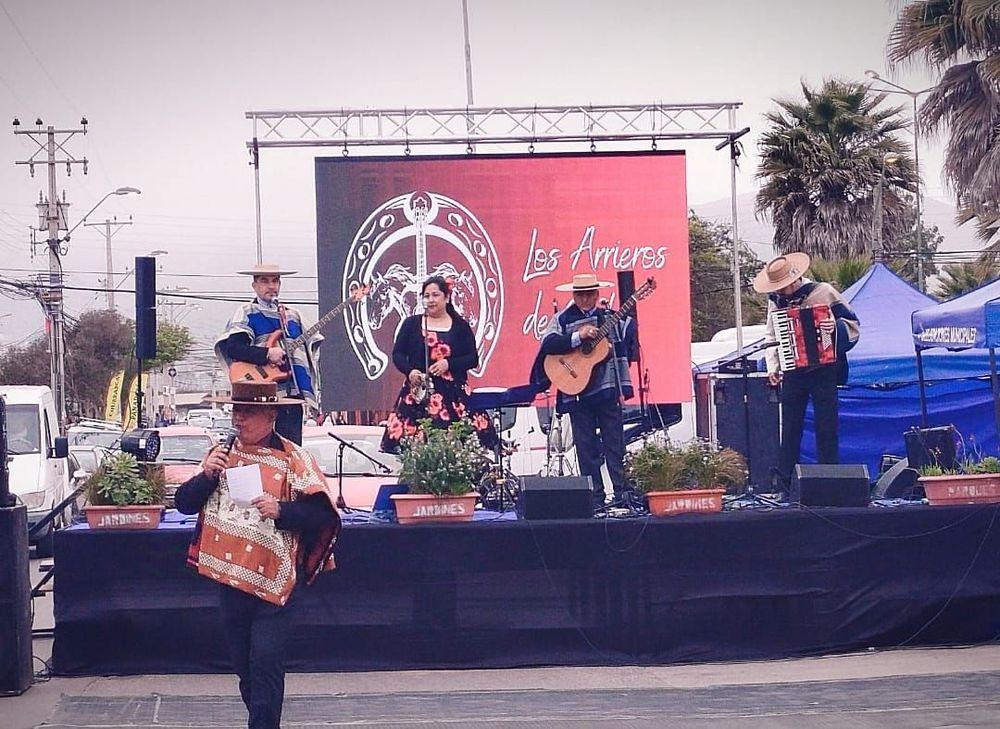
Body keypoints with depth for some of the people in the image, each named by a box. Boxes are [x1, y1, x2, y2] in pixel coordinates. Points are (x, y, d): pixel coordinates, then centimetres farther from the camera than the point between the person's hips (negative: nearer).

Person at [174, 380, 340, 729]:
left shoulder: (293, 459, -6)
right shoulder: (221, 455, 10)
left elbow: (323, 515, -10)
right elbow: (184, 503, 10)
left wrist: (281, 510, -23)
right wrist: (208, 474, -7)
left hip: (272, 581, -5)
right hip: (231, 579, 5)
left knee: (266, 665, -9)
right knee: (244, 667, 14)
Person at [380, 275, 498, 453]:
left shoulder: (460, 326, 9)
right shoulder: (411, 324, 11)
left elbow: (473, 359, 5)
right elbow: (397, 354, 9)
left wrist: (449, 364, -10)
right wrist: (409, 370, -10)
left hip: (453, 394, 0)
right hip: (418, 392, 0)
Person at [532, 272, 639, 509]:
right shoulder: (562, 319, 3)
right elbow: (547, 345, -10)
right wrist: (578, 337, -19)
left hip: (608, 390, 0)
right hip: (576, 393, 0)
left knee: (614, 444, 1)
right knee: (586, 447, 3)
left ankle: (622, 493, 5)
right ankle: (595, 498, 8)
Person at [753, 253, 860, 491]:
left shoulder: (822, 292, -6)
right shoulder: (776, 300, 6)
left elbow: (852, 324, -2)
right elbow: (771, 336, 16)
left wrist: (835, 327, -22)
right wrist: (772, 367, 5)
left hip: (823, 370, -4)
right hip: (792, 372, 4)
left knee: (826, 428, -1)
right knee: (790, 429, 7)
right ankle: (783, 484, 11)